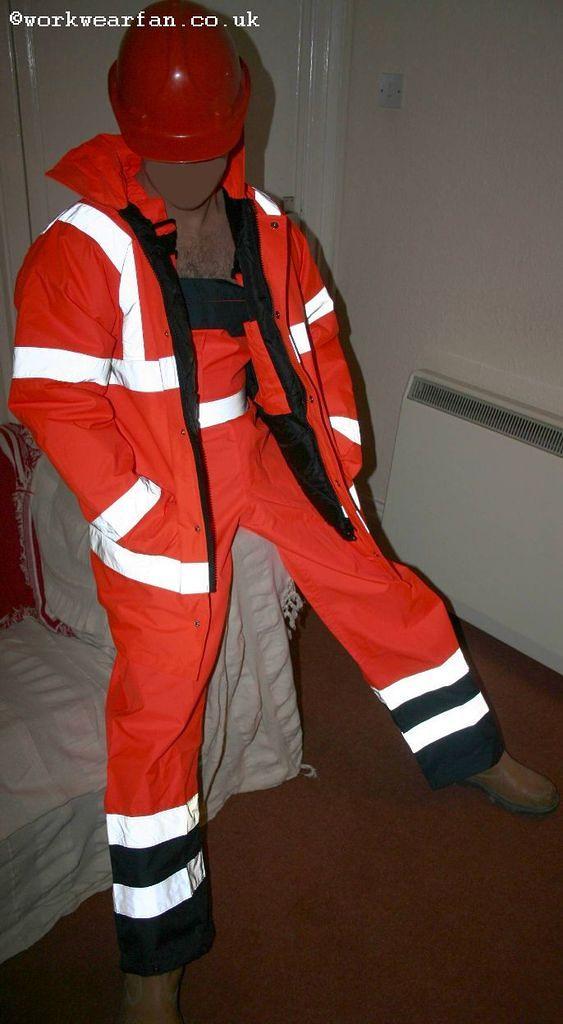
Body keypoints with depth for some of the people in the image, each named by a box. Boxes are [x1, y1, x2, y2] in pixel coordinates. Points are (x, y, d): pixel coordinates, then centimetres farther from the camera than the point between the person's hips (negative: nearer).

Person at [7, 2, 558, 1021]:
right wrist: (144, 521, -18)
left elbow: (316, 345, 11)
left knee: (382, 591, 12)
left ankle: (475, 756, 41)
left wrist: (338, 460, 5)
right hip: (161, 493, -5)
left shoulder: (267, 228, 3)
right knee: (158, 708, 0)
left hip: (263, 454, 6)